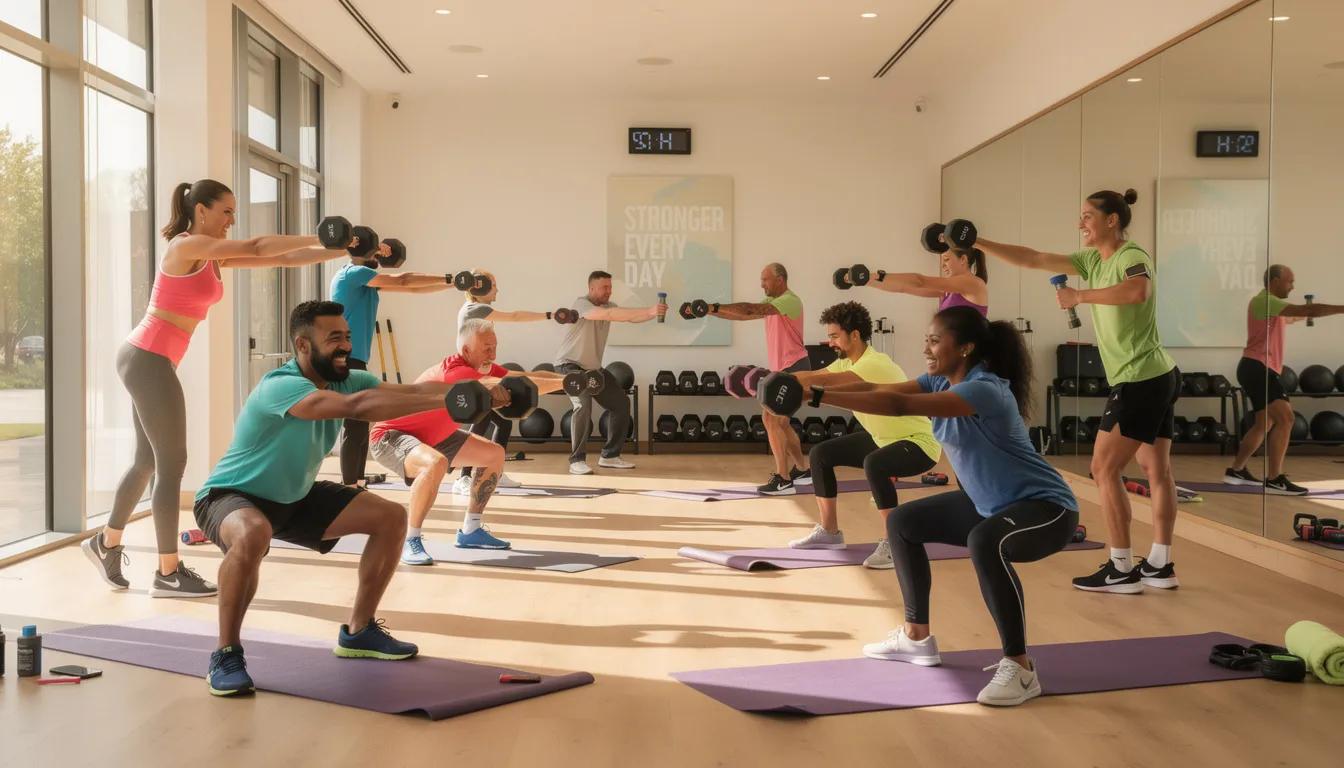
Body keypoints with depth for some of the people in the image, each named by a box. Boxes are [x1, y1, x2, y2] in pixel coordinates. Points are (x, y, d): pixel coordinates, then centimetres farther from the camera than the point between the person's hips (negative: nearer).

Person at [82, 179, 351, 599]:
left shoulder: (212, 256, 14)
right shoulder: (187, 246, -12)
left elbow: (279, 259, 9)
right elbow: (258, 247, -19)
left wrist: (341, 250, 4)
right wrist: (321, 240, -14)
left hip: (147, 360, 10)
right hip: (148, 359, -10)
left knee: (148, 460, 18)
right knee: (172, 462, -4)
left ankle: (107, 543, 33)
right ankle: (168, 573, 3)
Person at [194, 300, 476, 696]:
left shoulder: (344, 380, -8)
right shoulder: (279, 386, -33)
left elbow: (411, 389, -19)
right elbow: (358, 406, -48)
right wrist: (446, 400, -54)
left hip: (293, 496, 8)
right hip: (231, 496, -8)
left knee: (391, 517, 0)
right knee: (254, 534, -43)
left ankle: (358, 631, 12)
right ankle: (226, 654, -23)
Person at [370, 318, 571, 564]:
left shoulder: (481, 368, -5)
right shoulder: (455, 372, -33)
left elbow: (529, 376, -9)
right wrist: (563, 383, -41)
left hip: (432, 435, 10)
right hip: (390, 436, -10)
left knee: (494, 454, 8)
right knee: (436, 462, -39)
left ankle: (470, 530, 17)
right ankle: (410, 541, -23)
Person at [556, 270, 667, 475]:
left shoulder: (608, 305, 2)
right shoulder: (581, 304, -23)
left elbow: (632, 317, -13)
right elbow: (609, 315, -40)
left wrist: (654, 313, -35)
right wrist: (649, 311, -46)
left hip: (593, 367, 8)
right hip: (569, 365, -8)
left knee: (621, 403, 4)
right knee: (583, 405, -29)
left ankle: (609, 456, 13)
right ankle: (577, 461, -20)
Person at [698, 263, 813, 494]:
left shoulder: (790, 301, -15)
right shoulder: (771, 303, 15)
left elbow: (751, 309, -26)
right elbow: (744, 315, 6)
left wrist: (715, 307, -28)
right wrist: (711, 311, -5)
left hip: (794, 368, -10)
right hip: (783, 370, 10)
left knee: (770, 418, -18)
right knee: (779, 422, 16)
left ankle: (783, 479, -17)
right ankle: (802, 470, 29)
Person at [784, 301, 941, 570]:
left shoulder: (875, 365, -29)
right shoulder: (846, 363, 0)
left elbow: (825, 381, -40)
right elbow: (815, 376, -7)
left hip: (919, 443, -10)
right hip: (884, 438, 10)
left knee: (874, 463, -39)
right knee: (821, 454, 6)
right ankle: (829, 531, 16)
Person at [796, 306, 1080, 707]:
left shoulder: (985, 390, -28)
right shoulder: (940, 382, 0)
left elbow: (899, 405, -36)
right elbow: (876, 388, -8)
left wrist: (819, 397, -39)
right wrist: (810, 390, -19)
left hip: (1045, 507, -10)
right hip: (990, 503, 10)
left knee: (984, 542, -40)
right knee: (903, 522, 14)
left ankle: (1020, 669, -27)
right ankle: (917, 637, 24)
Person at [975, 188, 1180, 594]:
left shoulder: (1131, 256, -15)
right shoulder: (1094, 260, 10)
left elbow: (1139, 291, -40)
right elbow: (1033, 259, 10)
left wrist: (1080, 296, -30)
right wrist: (976, 243, 7)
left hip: (1142, 380, -9)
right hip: (1158, 377, 9)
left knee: (1104, 469, -4)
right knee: (1156, 469, 11)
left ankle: (1122, 570, 1)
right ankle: (1159, 566, 18)